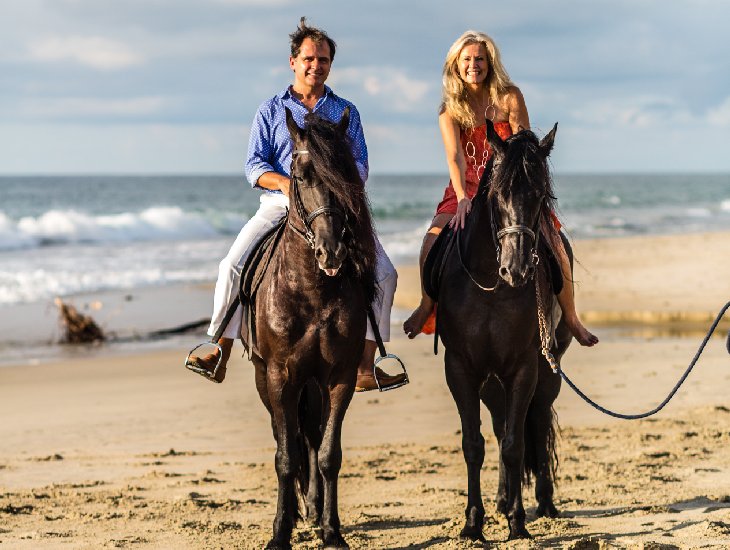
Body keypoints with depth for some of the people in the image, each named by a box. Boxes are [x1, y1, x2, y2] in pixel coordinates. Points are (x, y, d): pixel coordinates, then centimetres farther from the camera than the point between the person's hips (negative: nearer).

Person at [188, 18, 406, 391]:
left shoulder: (346, 112, 15)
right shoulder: (271, 111, 11)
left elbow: (360, 164, 9)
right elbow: (254, 166, 4)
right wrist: (284, 183, -17)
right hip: (280, 206, -1)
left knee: (384, 273, -14)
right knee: (233, 266, -19)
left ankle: (365, 369, -12)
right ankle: (220, 355, -11)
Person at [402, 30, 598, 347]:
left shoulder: (510, 97, -3)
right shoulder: (450, 108, -1)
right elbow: (455, 156, -16)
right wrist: (462, 199, -32)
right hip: (468, 188, 1)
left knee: (552, 240, -20)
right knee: (434, 240, -22)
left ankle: (570, 317, -5)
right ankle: (426, 305, 4)